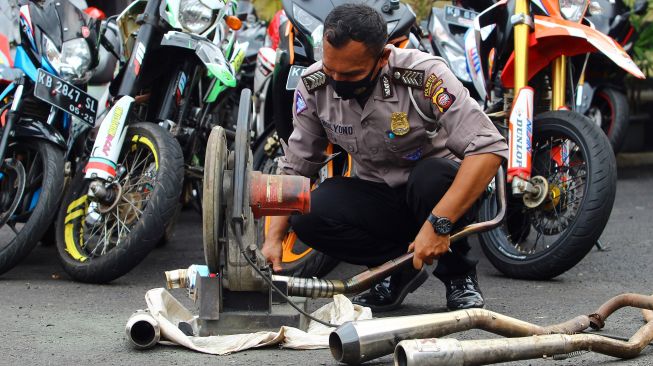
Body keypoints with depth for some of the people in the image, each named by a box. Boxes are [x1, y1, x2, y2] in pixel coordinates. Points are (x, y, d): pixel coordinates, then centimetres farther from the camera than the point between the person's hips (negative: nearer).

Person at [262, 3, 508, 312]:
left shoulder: (424, 75, -26)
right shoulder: (314, 86, -13)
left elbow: (488, 149, -31)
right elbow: (294, 168, -2)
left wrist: (438, 223, -39)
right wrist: (273, 238, -14)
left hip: (438, 188, -3)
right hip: (378, 199, 3)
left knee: (434, 175, -37)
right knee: (307, 215, -24)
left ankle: (459, 274, -9)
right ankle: (399, 268, -2)